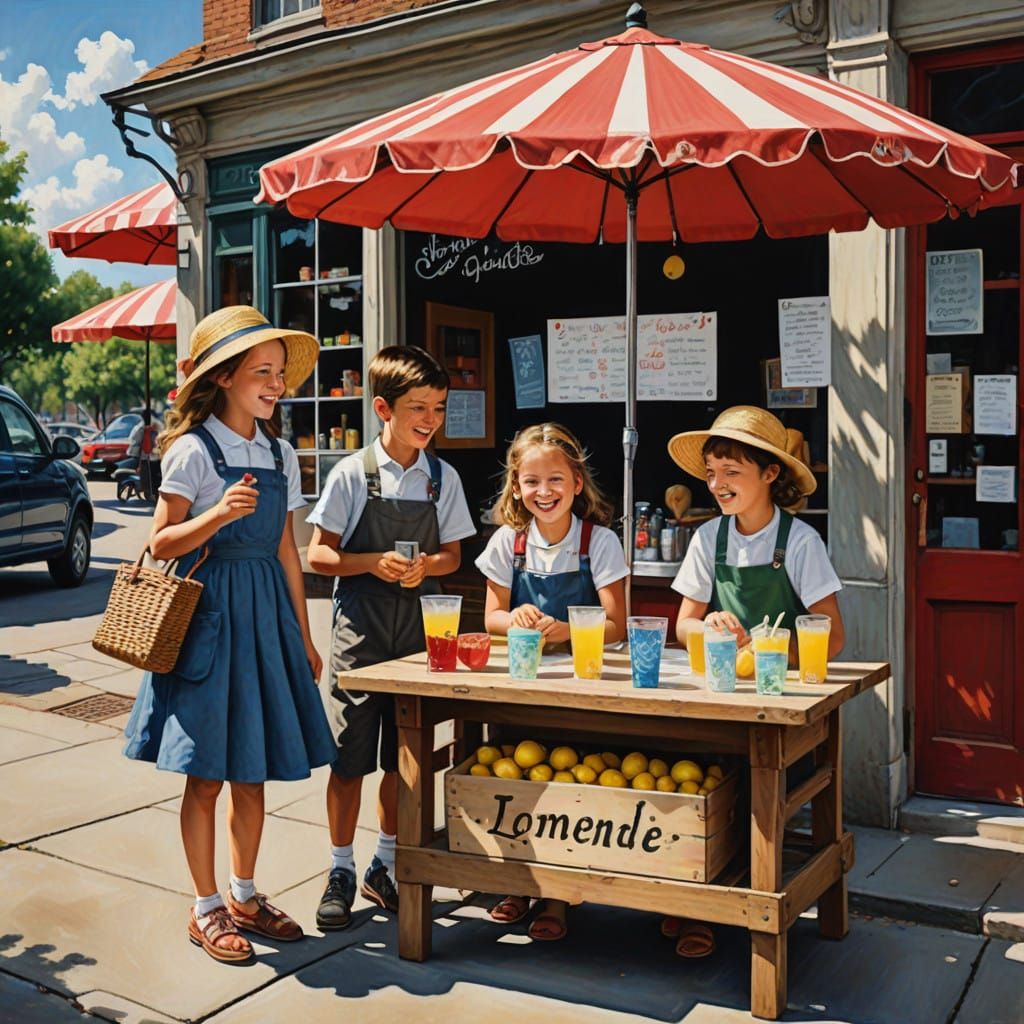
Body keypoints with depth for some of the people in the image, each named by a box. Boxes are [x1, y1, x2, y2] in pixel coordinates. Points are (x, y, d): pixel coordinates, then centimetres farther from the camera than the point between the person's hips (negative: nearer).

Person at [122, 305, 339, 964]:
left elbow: (287, 551, 12)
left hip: (266, 614, 5)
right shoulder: (194, 451, -8)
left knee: (254, 772, 12)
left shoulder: (281, 456, 9)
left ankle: (246, 897, 27)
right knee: (207, 774, 3)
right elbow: (162, 544, -9)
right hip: (209, 614, -5)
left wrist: (304, 637, 12)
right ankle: (207, 909, 18)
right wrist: (219, 515, -27)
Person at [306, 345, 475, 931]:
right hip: (361, 633, -3)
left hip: (418, 630, 3)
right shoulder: (354, 473, -5)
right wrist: (374, 562, -20)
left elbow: (452, 554, 10)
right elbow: (318, 555, -4)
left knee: (404, 760, 11)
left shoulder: (443, 478, 4)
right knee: (350, 759, 2)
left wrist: (425, 566, -12)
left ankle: (386, 866, 27)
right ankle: (342, 872, 17)